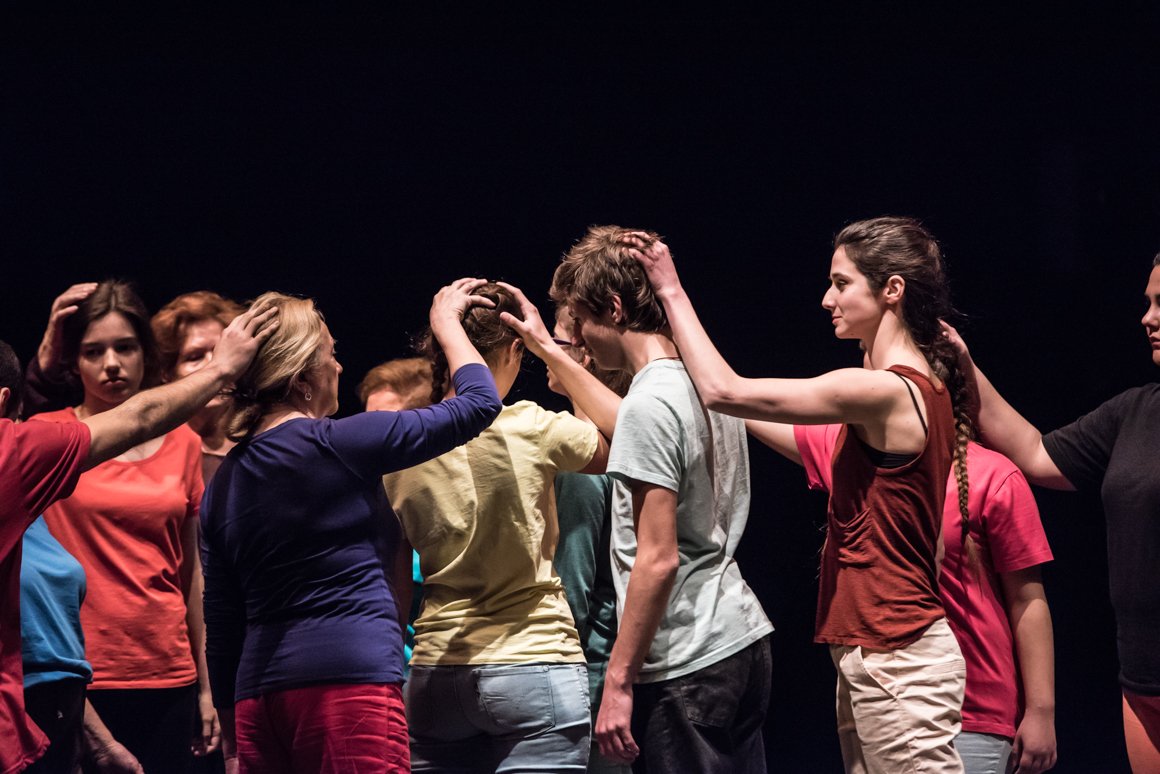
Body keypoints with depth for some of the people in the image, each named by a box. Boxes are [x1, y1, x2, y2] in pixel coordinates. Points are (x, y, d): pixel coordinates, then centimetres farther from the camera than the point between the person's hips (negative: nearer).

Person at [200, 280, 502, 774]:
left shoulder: (223, 484, 14)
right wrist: (445, 321, 21)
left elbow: (221, 629, 16)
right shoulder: (337, 445, -4)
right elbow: (479, 402, 4)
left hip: (260, 696, 7)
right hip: (349, 679, -7)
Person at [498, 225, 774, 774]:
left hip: (685, 665, -9)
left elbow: (658, 559, -20)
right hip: (743, 639, 9)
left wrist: (618, 681, -17)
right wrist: (547, 349, 40)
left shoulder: (651, 402, -16)